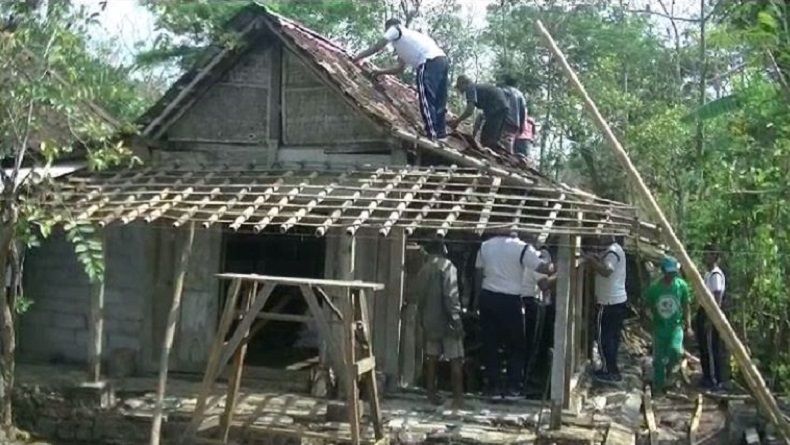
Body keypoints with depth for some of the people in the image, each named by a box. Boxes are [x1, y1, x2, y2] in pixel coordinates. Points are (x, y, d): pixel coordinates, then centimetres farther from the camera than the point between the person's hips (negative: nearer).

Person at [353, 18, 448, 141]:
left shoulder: (395, 29, 15)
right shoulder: (404, 44, 37)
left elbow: (376, 48, 15)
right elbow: (400, 68, 39)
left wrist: (357, 57, 25)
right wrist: (381, 71, 44)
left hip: (430, 62, -9)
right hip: (442, 60, 9)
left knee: (426, 101, -9)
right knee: (438, 101, 11)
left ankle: (431, 135, -12)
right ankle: (440, 133, 12)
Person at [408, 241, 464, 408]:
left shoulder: (423, 269, 10)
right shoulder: (446, 266, -10)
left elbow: (419, 297, 11)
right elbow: (450, 296, -18)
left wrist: (422, 319, 16)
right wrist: (456, 320, -15)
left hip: (429, 321, 6)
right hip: (445, 321, -6)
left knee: (432, 358, 13)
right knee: (456, 359, -1)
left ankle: (431, 394, 17)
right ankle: (458, 397, -3)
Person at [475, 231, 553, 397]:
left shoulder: (485, 246, 4)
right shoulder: (521, 248, -12)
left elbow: (479, 273, 10)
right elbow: (543, 268, -13)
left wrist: (478, 296, 20)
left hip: (487, 297, 4)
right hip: (509, 300, -4)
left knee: (490, 343, 11)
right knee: (515, 345, 11)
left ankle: (491, 384, 16)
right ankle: (512, 386, 11)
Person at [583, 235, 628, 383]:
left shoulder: (612, 251, -18)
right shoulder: (616, 249, 15)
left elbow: (606, 271, -33)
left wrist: (590, 260, -26)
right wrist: (596, 259, 5)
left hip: (609, 302, -10)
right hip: (618, 300, 10)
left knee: (603, 337, -3)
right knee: (612, 336, 15)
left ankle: (610, 371, 2)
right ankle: (611, 369, 23)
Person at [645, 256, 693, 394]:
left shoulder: (681, 285, -8)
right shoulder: (654, 287, -11)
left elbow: (686, 306, 0)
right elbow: (648, 307, 5)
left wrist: (688, 326, -3)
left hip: (676, 325, 0)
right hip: (660, 327, 0)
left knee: (676, 350, -24)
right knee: (659, 359, 3)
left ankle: (670, 366, 10)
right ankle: (658, 386, 20)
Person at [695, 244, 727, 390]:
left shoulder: (716, 275, -17)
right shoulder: (708, 273, 13)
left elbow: (717, 300, -22)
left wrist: (711, 319, -24)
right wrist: (698, 317, 20)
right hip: (704, 312, 10)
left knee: (713, 348, -3)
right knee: (704, 347, 16)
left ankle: (717, 381, 5)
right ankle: (708, 377, 27)